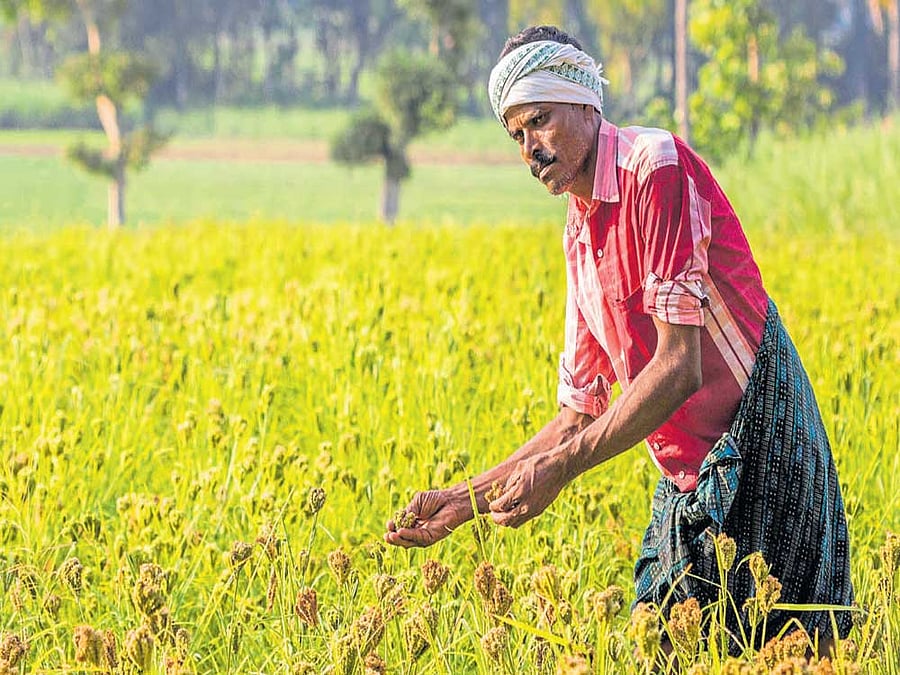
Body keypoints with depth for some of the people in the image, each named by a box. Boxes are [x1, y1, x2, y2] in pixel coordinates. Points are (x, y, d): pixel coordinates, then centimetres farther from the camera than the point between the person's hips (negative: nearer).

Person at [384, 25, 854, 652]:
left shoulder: (655, 165, -14)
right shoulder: (580, 232, 14)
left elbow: (679, 368, -20)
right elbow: (582, 416, 16)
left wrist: (558, 468, -19)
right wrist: (463, 500, 10)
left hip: (758, 453, -9)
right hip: (689, 480, 9)